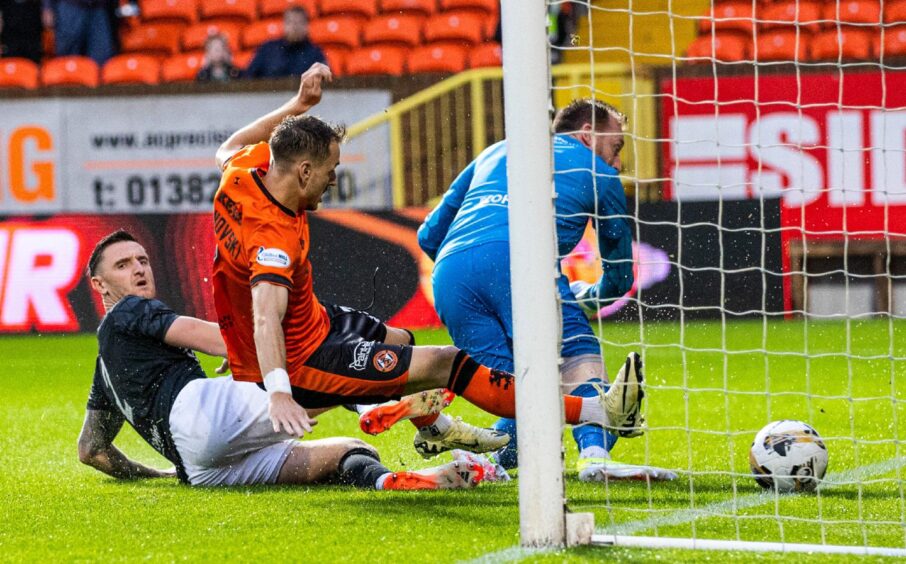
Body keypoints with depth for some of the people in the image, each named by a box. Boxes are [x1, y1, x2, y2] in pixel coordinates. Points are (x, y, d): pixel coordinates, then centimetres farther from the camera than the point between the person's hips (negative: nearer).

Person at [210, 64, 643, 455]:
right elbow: (266, 319, -50)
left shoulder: (242, 175, -10)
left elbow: (229, 148, 15)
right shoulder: (274, 237, -36)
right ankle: (597, 412, -13)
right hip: (297, 366, -10)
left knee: (396, 340, 34)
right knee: (445, 364, -13)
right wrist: (278, 393, -64)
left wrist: (297, 106, 12)